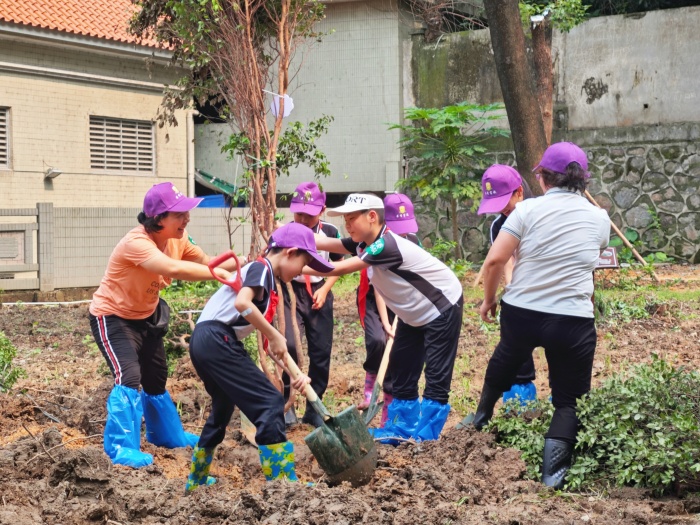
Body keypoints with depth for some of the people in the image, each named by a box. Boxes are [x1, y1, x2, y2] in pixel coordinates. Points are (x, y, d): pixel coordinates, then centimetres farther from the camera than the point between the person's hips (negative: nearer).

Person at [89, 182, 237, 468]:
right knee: (129, 377, -24)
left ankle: (169, 434, 38)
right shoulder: (136, 243, -35)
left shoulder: (176, 239, -8)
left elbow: (205, 261, 0)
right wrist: (220, 274, -47)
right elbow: (173, 268, -48)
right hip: (113, 316, -8)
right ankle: (121, 447, -16)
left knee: (156, 379, 18)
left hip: (146, 316, 8)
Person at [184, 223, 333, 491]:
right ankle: (282, 480, -11)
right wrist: (274, 336, -18)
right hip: (217, 339, -10)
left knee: (223, 408, 26)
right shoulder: (261, 268, -6)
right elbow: (242, 303, -26)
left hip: (203, 342, 10)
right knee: (270, 403, -10)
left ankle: (196, 480, 39)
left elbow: (272, 339, 21)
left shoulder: (267, 279, 22)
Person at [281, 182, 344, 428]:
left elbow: (337, 266, 9)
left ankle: (313, 408, 18)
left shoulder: (330, 233, -4)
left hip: (319, 295, 3)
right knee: (289, 345, -20)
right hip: (291, 293, -3)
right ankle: (286, 402, -4)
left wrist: (325, 290, -3)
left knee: (321, 352, 4)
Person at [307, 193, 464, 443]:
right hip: (414, 315, 10)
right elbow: (324, 243, -9)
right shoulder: (364, 243, -5)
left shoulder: (386, 245, -32)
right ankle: (403, 428, 18)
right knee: (401, 369, 10)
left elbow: (341, 268, -33)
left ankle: (425, 437, -4)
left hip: (442, 310, -10)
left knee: (436, 375, -8)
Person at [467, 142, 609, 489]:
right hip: (573, 321, -1)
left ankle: (482, 417, 54)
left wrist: (488, 299, 5)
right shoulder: (599, 219, 1)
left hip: (520, 313, 1)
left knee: (504, 363, 31)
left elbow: (495, 260, -11)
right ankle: (553, 470, -6)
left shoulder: (528, 209, -7)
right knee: (568, 399, 10)